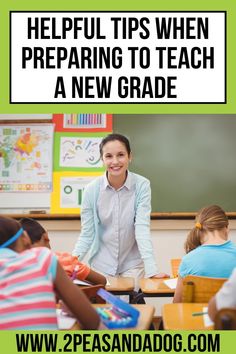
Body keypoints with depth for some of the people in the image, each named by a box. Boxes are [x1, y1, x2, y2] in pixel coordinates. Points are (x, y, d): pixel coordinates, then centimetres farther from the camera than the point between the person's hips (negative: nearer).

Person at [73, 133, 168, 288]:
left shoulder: (142, 185, -14)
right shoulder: (92, 189, -10)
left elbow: (142, 228, -18)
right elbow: (87, 234, -5)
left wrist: (152, 270, -28)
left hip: (133, 263, -1)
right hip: (102, 264, 1)